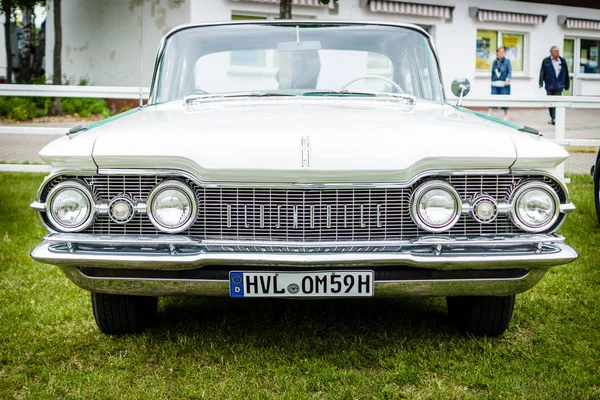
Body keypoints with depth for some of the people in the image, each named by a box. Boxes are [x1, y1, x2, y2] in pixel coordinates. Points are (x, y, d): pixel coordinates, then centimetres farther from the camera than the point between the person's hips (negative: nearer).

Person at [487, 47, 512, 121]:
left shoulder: (507, 61, -2)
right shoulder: (495, 62, 9)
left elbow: (510, 72, -6)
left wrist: (507, 80, -21)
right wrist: (492, 82, 17)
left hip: (504, 84, -3)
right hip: (495, 84, 3)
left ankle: (506, 115, 17)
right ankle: (488, 114, -9)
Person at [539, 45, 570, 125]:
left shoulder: (562, 61, 5)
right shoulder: (546, 61, 1)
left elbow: (566, 74, 8)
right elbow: (542, 73, -1)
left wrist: (567, 85, 8)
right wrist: (541, 83, -10)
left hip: (559, 86, 0)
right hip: (549, 86, 0)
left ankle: (554, 118, -8)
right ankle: (552, 117, 24)